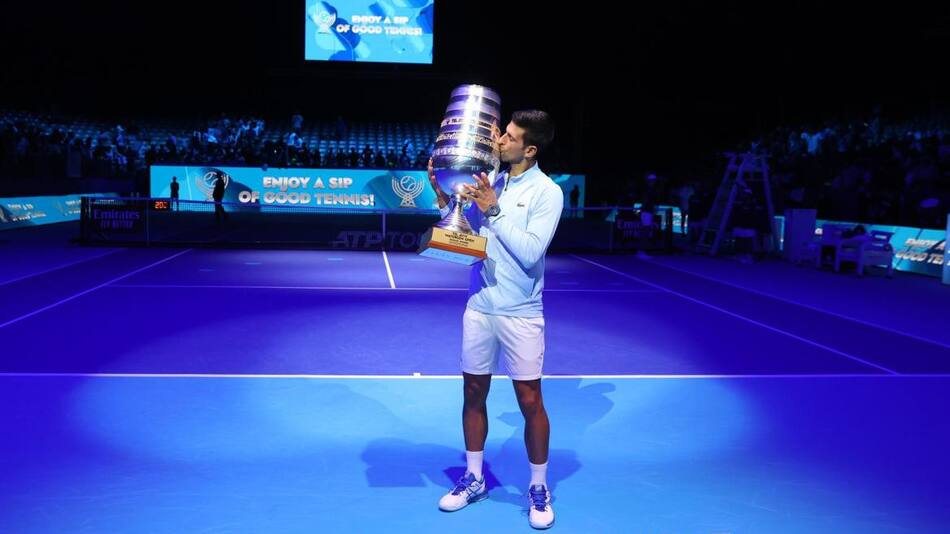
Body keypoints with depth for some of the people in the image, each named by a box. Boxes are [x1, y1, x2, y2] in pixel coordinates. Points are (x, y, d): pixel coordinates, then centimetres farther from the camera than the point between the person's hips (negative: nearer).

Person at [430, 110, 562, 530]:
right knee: (473, 394, 12)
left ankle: (539, 488, 21)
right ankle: (473, 479, 29)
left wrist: (494, 211, -20)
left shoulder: (547, 192, -9)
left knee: (530, 402, 3)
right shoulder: (489, 181, 6)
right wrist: (443, 196, -4)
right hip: (478, 307, 5)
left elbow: (530, 252, -18)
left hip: (520, 314, -5)